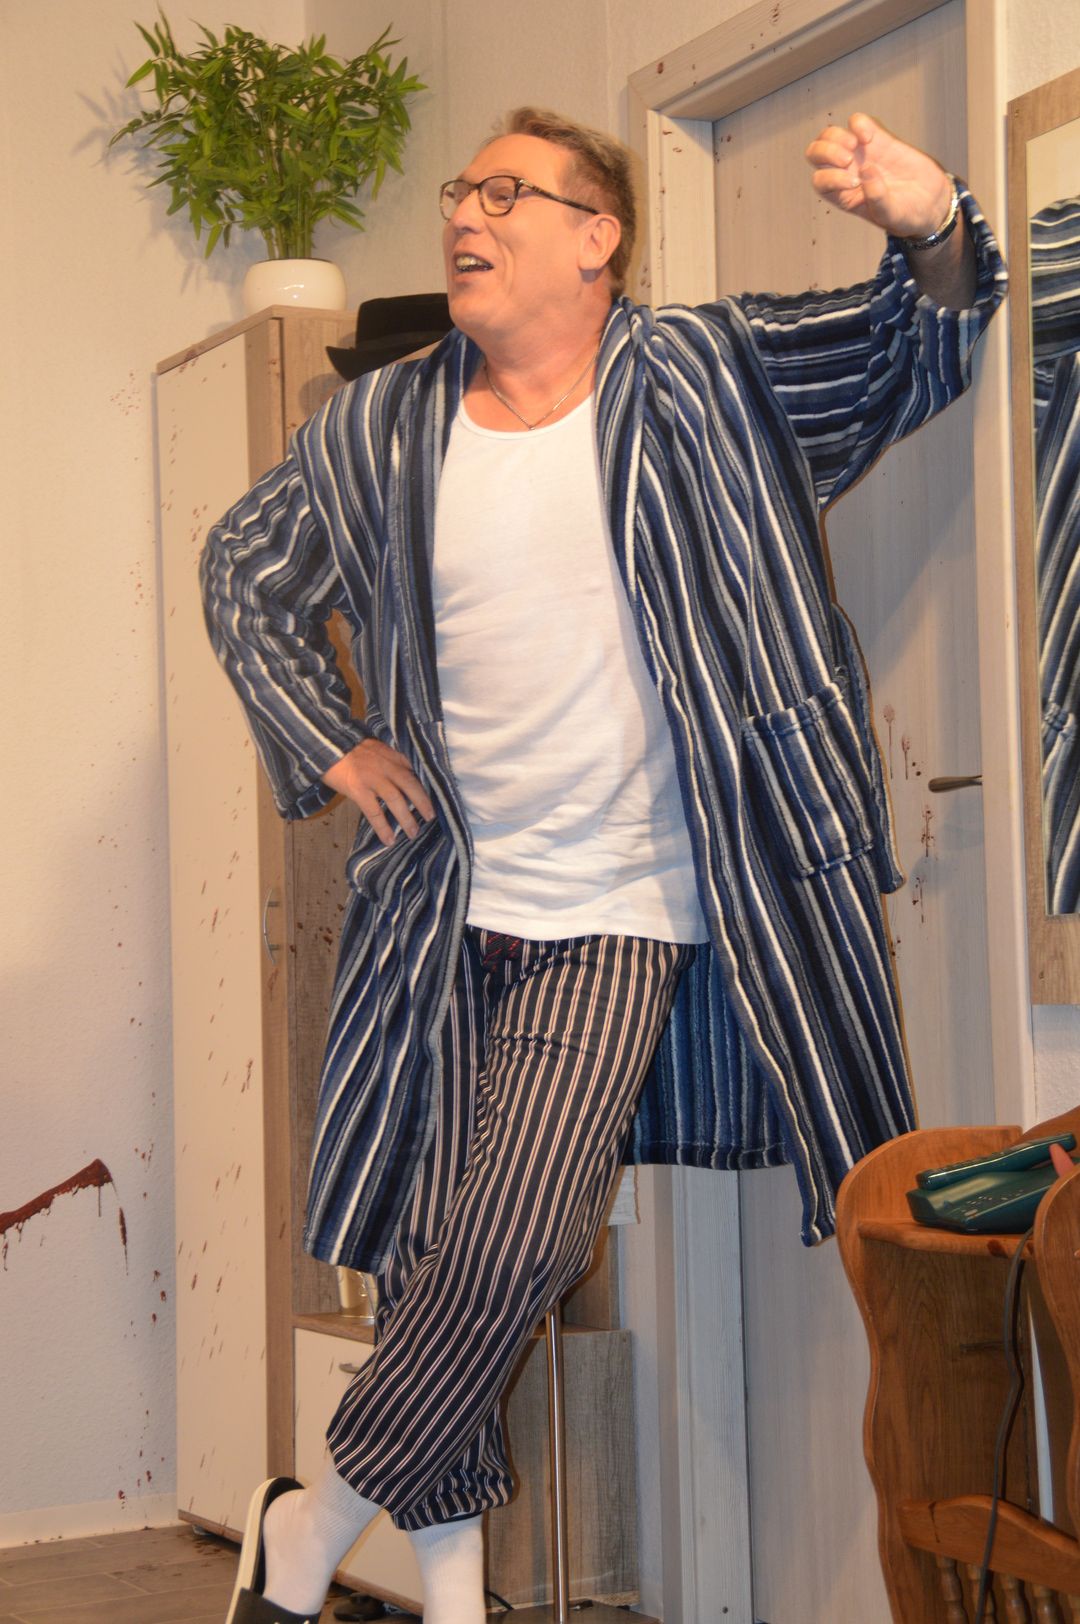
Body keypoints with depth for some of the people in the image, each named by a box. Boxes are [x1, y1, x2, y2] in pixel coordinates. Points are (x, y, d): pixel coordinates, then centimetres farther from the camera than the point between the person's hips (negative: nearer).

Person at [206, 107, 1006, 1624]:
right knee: (430, 1255, 7)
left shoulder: (704, 376, -2)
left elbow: (918, 355, -2)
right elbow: (246, 570, 20)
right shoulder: (378, 431, 6)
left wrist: (934, 227, -25)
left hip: (618, 914, -3)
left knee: (508, 1248, -13)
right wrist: (327, 741, 7)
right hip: (443, 912, 3)